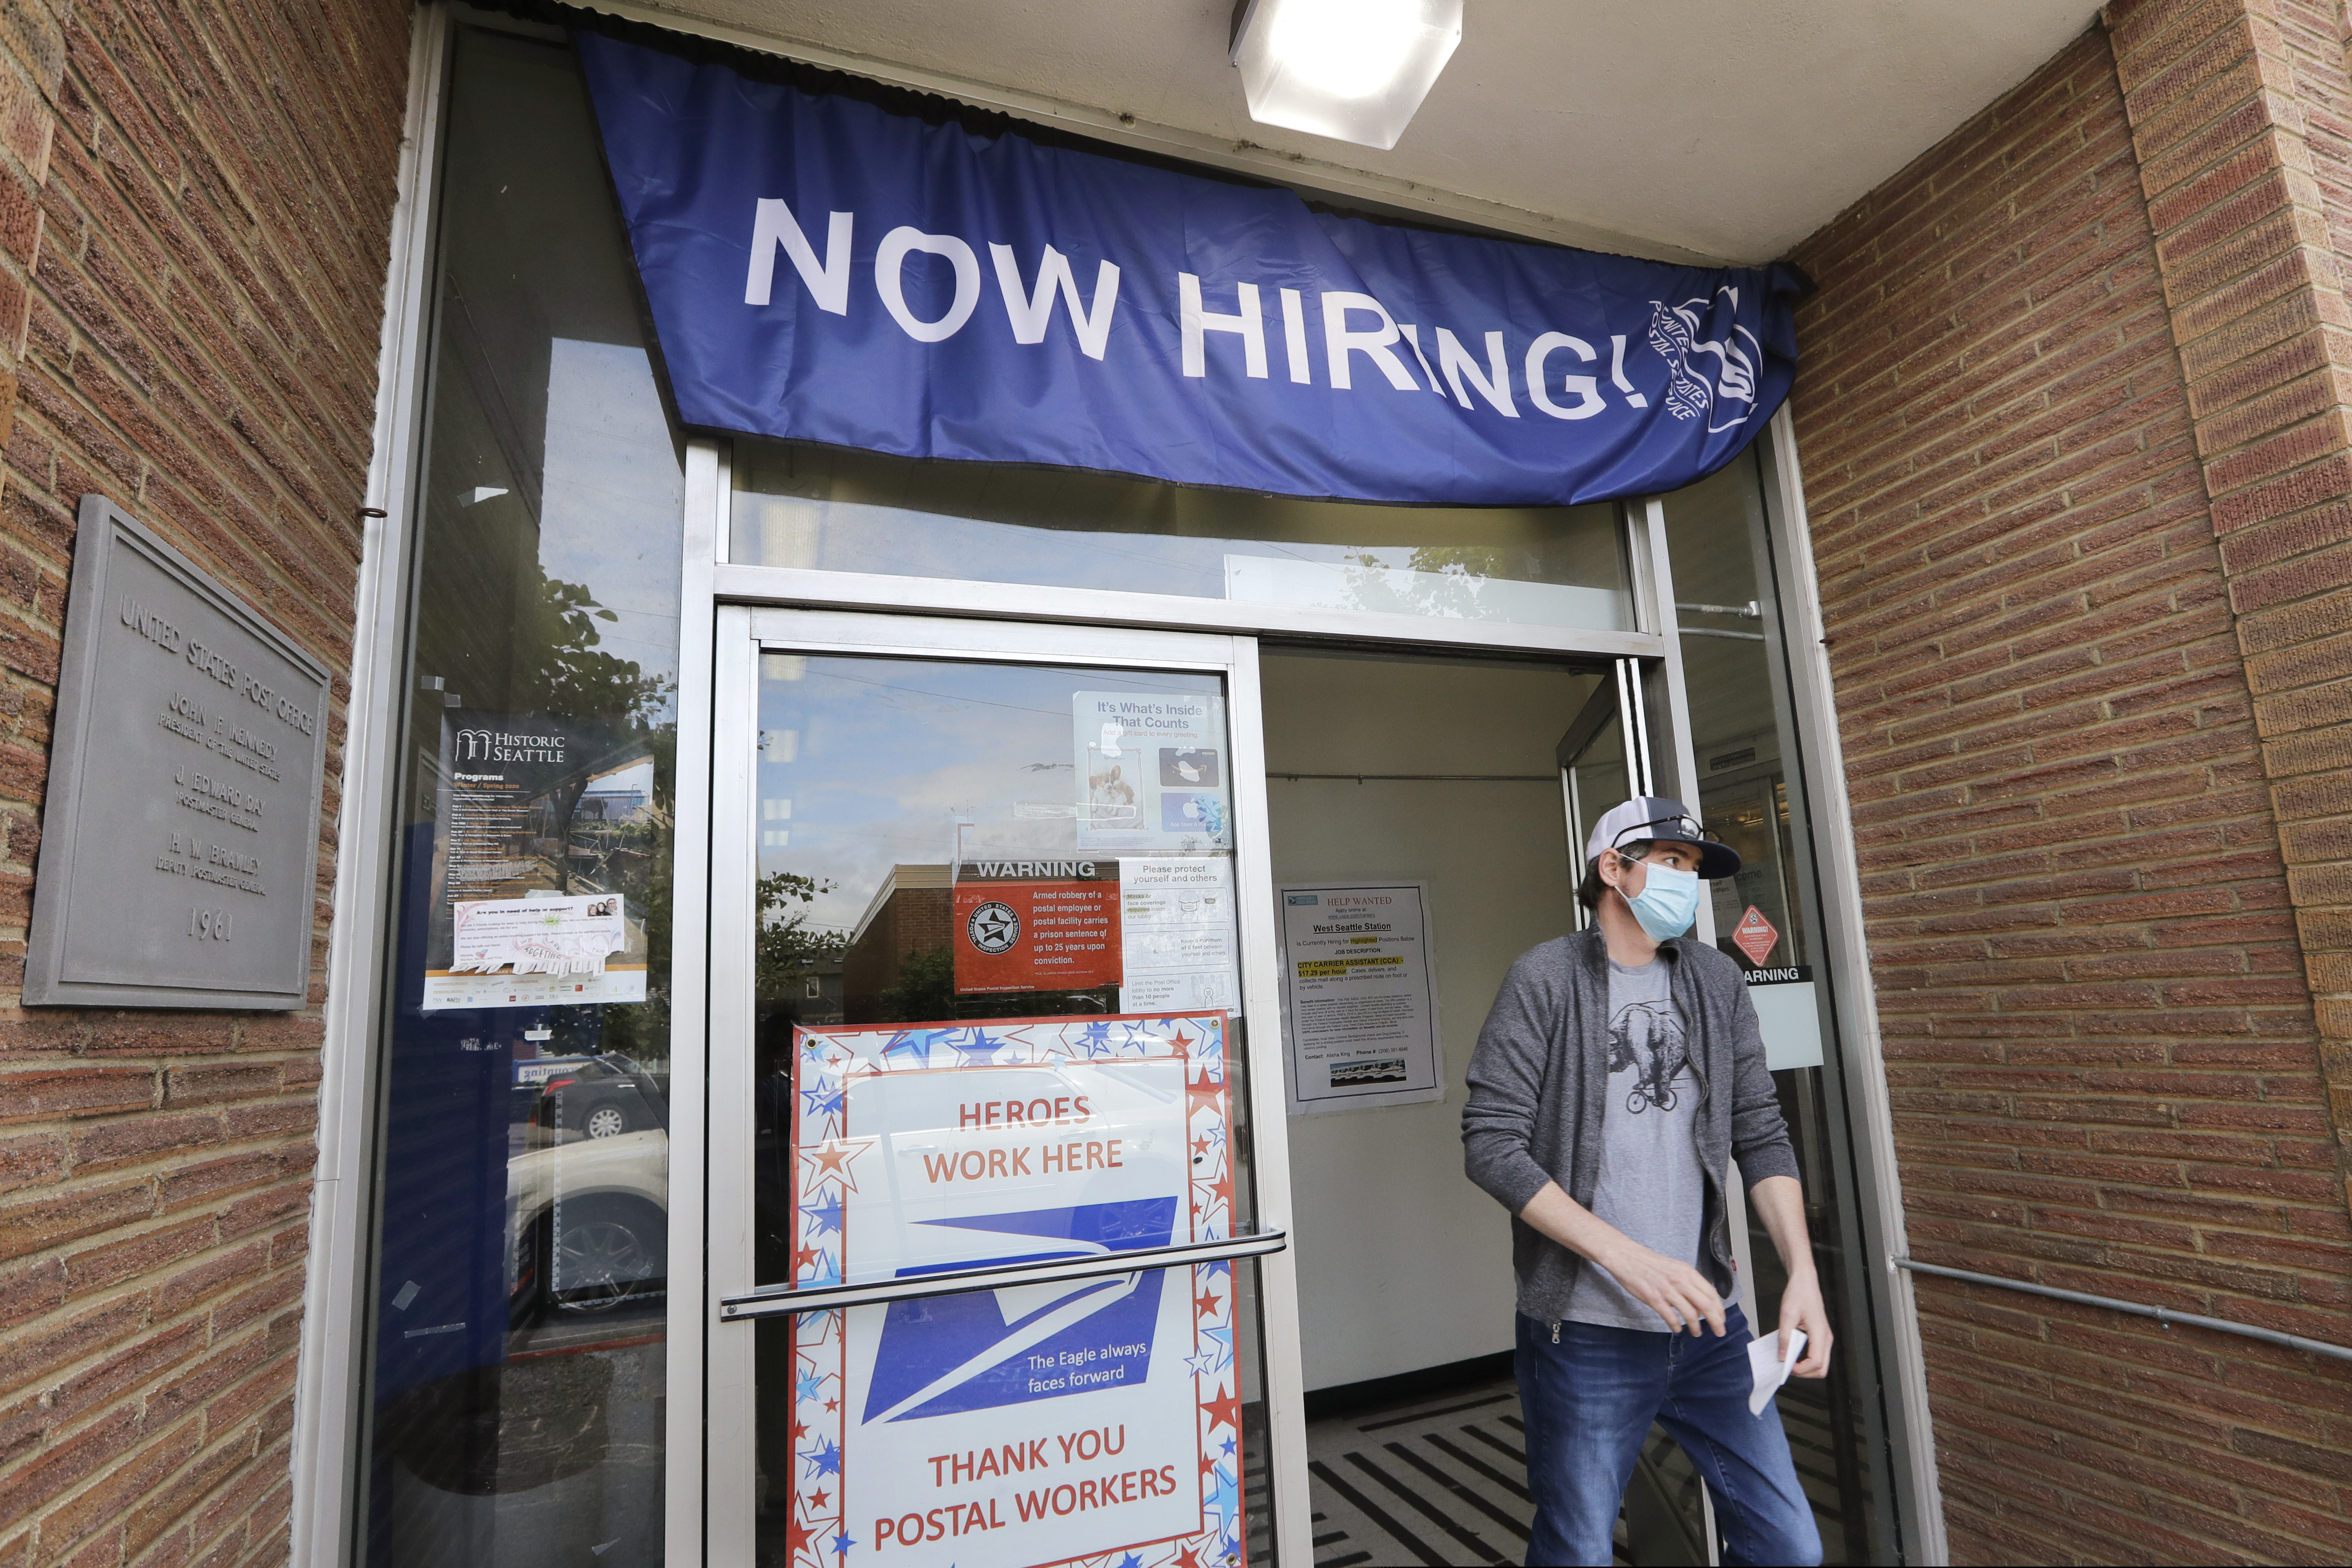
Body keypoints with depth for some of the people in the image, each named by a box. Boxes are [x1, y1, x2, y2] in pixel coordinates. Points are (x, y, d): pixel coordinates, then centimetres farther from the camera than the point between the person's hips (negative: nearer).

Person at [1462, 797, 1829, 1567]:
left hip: (1707, 1322, 5)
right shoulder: (1546, 978, -10)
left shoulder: (1716, 982, 6)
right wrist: (1623, 1256, -20)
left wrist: (1803, 1273, -5)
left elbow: (1761, 1136, 8)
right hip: (1585, 1334, -4)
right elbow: (1491, 1146, -15)